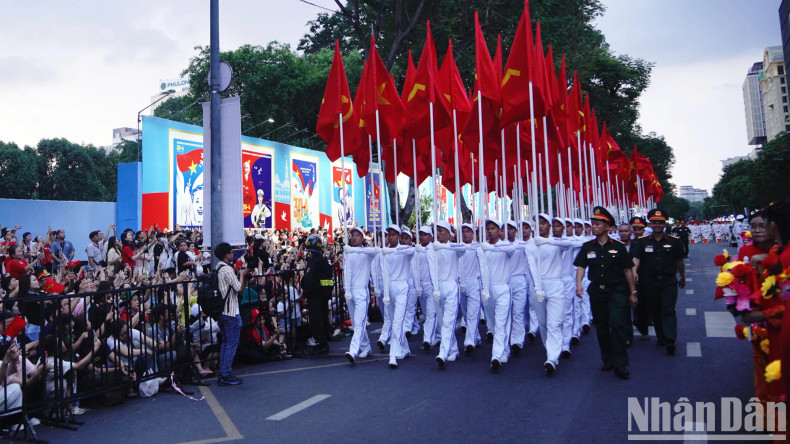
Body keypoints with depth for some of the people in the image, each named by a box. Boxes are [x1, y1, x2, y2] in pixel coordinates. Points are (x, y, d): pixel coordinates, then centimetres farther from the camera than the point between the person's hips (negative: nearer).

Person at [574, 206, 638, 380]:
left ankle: (620, 364, -3)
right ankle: (607, 359, 27)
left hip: (617, 290, -3)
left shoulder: (618, 247, -2)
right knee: (601, 326, 11)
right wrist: (579, 284, -21)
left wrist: (633, 292, 4)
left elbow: (627, 270, 3)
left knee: (618, 324, -12)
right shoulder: (587, 247, 4)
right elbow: (581, 266, -3)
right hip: (597, 291, 3)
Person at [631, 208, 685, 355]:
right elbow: (636, 258, -8)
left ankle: (670, 340, -14)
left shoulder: (673, 241, 4)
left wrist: (683, 278, 21)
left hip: (668, 281, -2)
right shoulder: (642, 242, 3)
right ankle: (661, 337, 23)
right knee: (654, 311, 10)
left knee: (668, 310, -10)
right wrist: (634, 271, -27)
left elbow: (679, 261, 13)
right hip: (649, 282, 2)